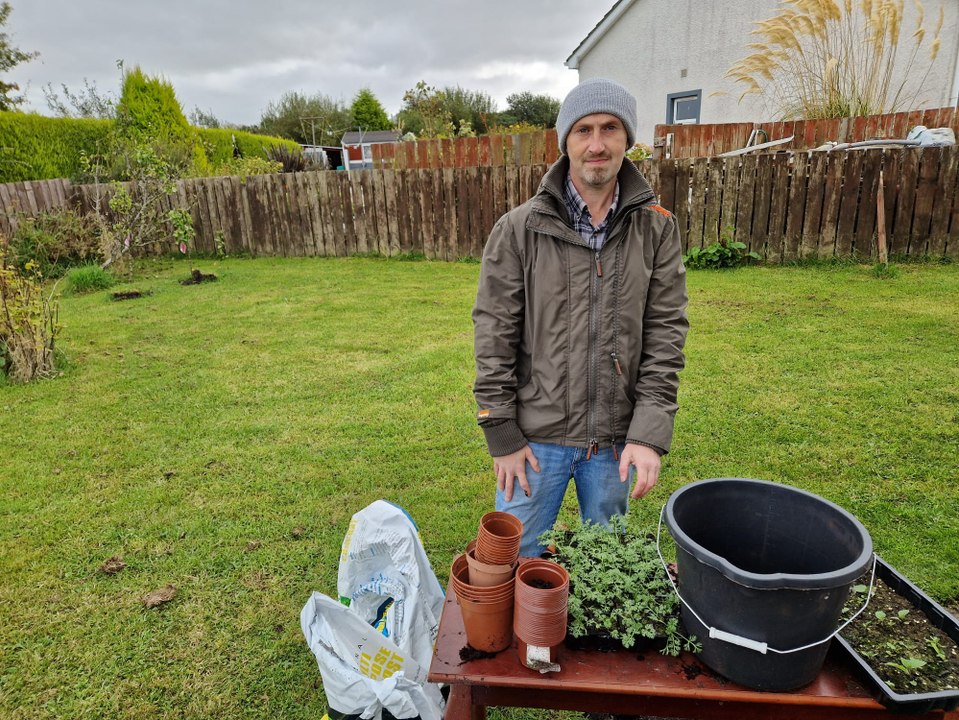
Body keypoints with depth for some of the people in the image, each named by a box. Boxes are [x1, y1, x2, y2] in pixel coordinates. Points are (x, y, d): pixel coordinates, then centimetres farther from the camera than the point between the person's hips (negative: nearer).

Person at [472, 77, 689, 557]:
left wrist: (650, 434, -10)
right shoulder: (519, 229, -7)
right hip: (536, 436, -2)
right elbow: (493, 337, -6)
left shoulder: (657, 229, 0)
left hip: (615, 438, 2)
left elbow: (665, 334, -2)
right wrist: (502, 435, -7)